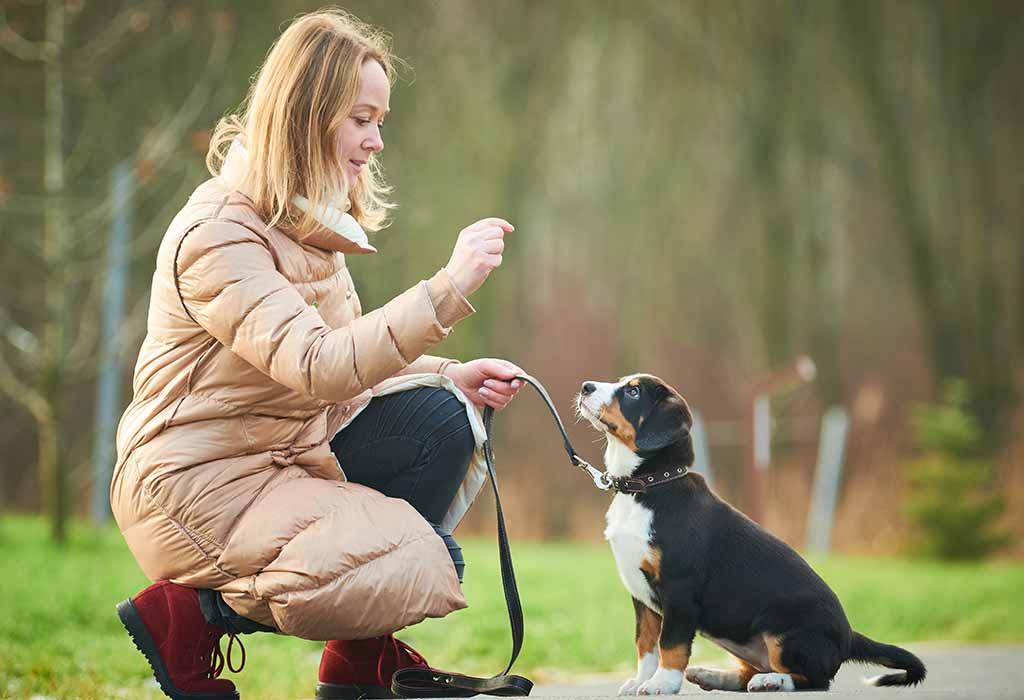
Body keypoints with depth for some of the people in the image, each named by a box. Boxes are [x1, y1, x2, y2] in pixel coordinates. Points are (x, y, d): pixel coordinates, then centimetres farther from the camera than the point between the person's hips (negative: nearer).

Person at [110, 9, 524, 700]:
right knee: (423, 568, -18)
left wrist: (449, 377, -2)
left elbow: (353, 361, 15)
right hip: (196, 482, -9)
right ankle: (187, 614, -5)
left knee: (438, 419, -6)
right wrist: (449, 288, -37)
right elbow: (317, 367, -33)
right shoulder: (218, 233, -21)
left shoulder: (312, 222, 11)